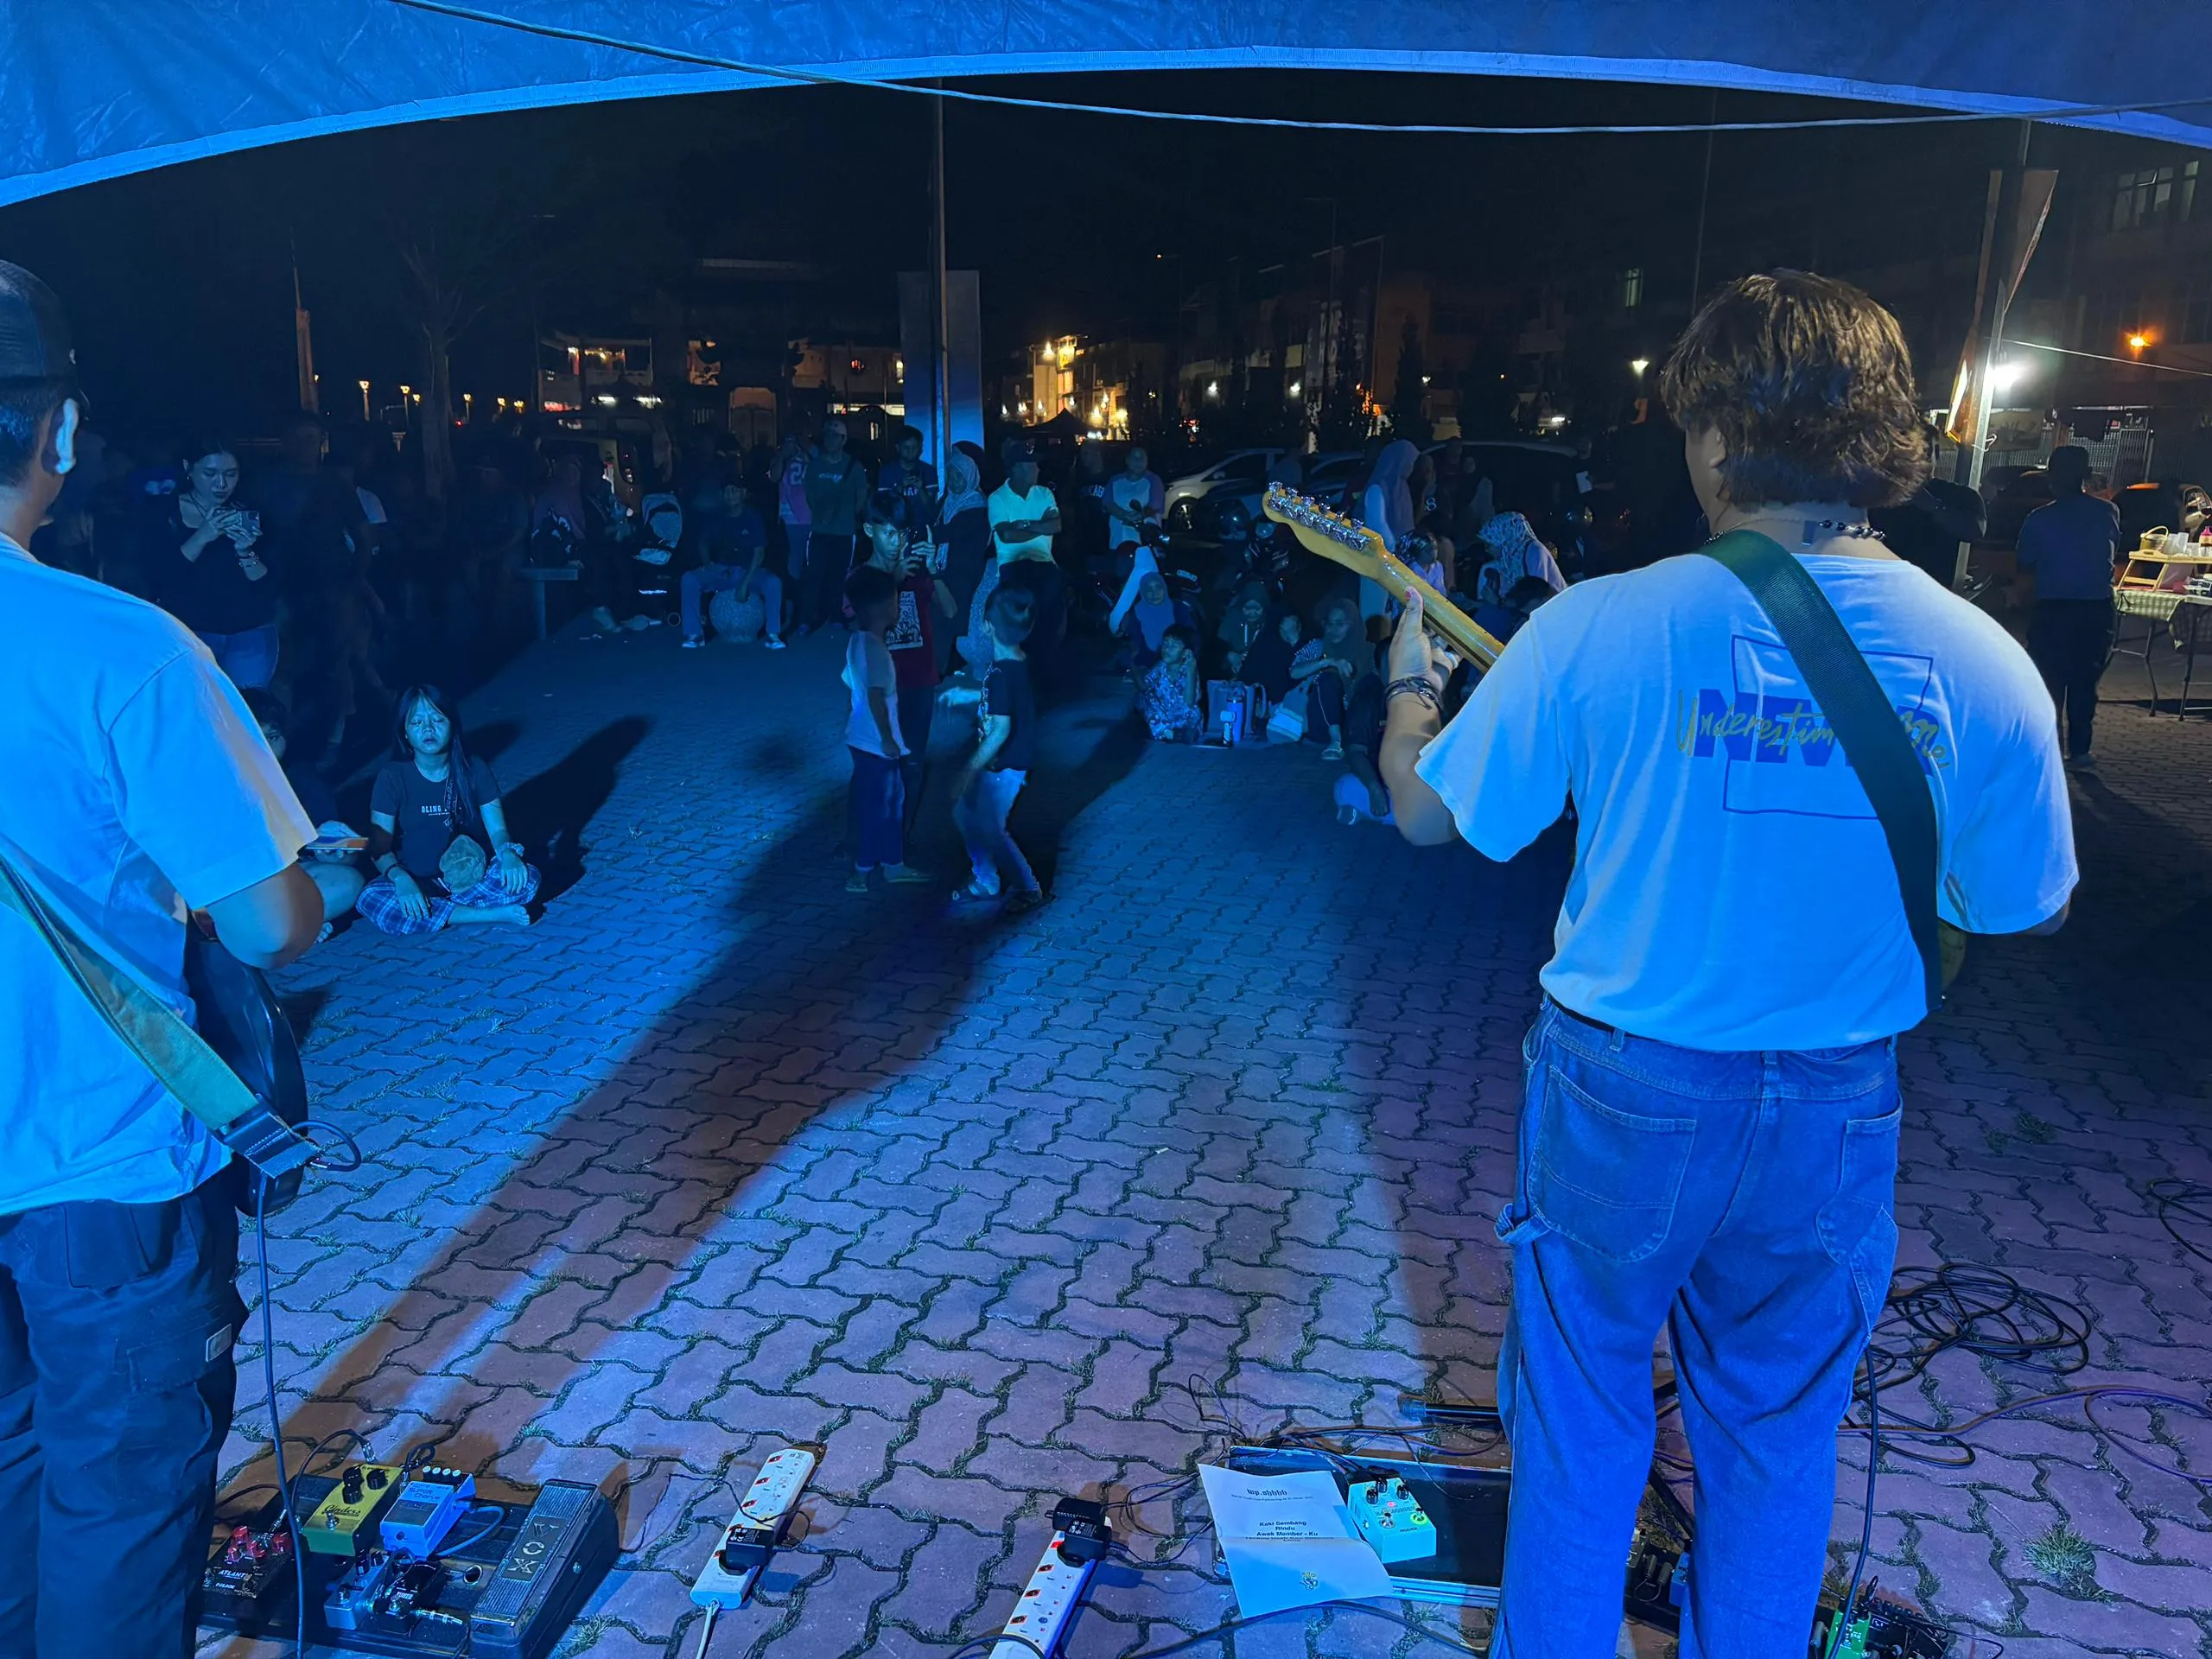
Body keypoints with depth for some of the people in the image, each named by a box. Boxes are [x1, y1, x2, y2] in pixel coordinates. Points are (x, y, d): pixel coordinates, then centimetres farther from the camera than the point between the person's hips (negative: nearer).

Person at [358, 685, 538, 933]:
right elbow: (379, 846, -13)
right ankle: (491, 914, -30)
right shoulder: (392, 776, -7)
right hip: (417, 883, 0)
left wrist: (507, 854, -31)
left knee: (526, 878, -27)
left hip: (470, 876, 1)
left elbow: (497, 828, -6)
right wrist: (401, 880, -34)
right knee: (370, 901, -33)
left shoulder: (474, 769, -3)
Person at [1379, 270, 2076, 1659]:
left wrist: (1410, 681, 13)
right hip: (1834, 1110, 2)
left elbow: (1426, 809, -7)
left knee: (1582, 1416, 19)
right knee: (1778, 1438, 24)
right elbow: (2028, 912, 1)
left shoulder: (1599, 629, -20)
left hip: (1622, 1088, -2)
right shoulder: (1985, 665, -12)